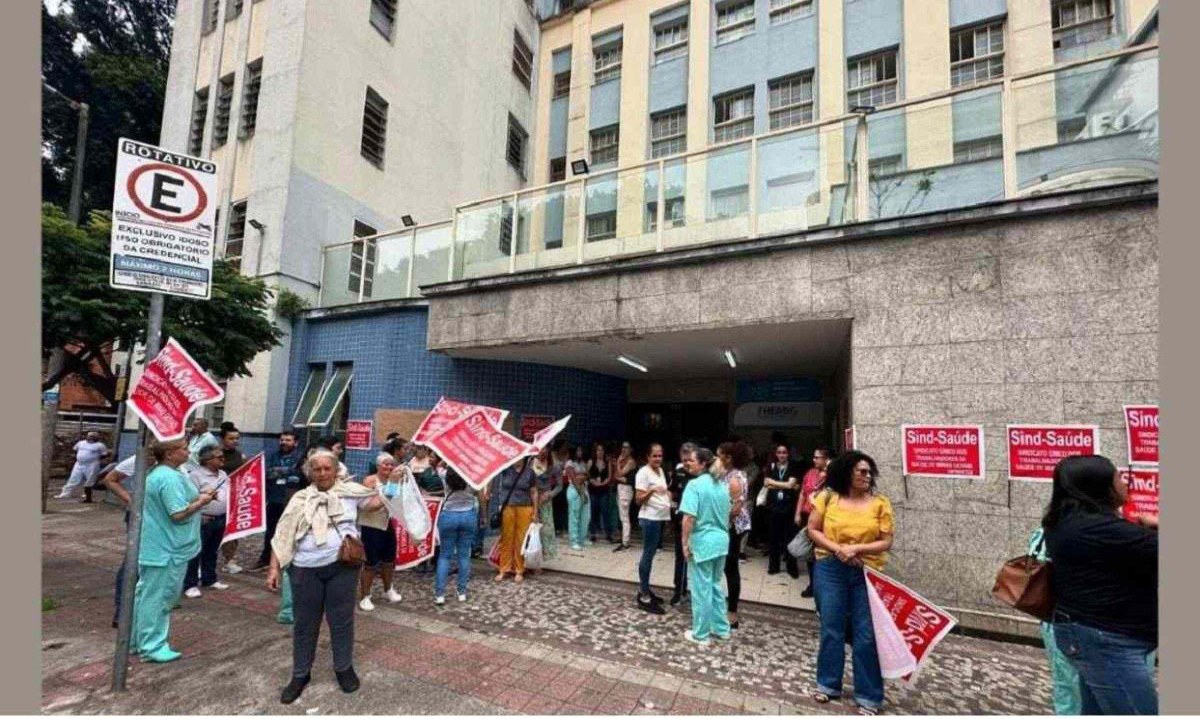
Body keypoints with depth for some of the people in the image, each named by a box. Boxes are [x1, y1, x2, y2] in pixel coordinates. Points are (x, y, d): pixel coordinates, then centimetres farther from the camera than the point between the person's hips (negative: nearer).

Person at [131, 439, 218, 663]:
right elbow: (179, 514, -27)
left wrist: (198, 496, 7)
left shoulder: (158, 473, 10)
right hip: (166, 549, -11)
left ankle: (139, 640, 33)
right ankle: (151, 647, 12)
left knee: (147, 594, 20)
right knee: (157, 597, 1)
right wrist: (201, 502, -13)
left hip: (155, 546, 11)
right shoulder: (169, 478, -25)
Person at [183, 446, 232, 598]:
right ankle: (190, 585, 9)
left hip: (220, 519, 7)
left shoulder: (223, 474, 12)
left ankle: (209, 580, 28)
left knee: (212, 552, 17)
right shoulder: (195, 475, -11)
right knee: (196, 552, 0)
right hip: (203, 520, -7)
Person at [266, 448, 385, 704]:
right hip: (306, 569, 1)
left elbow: (378, 500, -3)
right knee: (305, 623, 14)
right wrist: (274, 568, 0)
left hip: (342, 566, -1)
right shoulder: (300, 499, 5)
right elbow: (283, 536, 6)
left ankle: (344, 668, 30)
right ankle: (300, 674, 33)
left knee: (341, 620, 10)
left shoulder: (349, 490, 2)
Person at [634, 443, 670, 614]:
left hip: (661, 518, 8)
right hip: (650, 519, -8)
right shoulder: (643, 472, -12)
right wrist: (652, 490, -31)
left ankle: (644, 589, 24)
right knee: (648, 555, -5)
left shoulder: (660, 471, 13)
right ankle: (644, 598, 0)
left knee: (650, 554, 14)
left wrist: (668, 494, 9)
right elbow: (638, 500, -16)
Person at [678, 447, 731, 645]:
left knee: (701, 589, 5)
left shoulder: (695, 485, -17)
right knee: (715, 585, 21)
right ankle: (721, 628, 30)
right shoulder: (722, 486, 7)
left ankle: (701, 634, 17)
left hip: (702, 542, -7)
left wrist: (685, 542, -14)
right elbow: (727, 513, 15)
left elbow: (689, 517, -22)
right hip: (721, 541, 7)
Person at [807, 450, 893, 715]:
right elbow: (813, 530, 0)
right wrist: (838, 549, -13)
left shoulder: (880, 503, -2)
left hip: (867, 573, 0)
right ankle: (828, 684, 29)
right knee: (831, 629, 11)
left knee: (866, 635, 5)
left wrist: (856, 548, -16)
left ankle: (869, 696, 20)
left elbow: (886, 542, -3)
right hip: (830, 570, 0)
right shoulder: (827, 498, -2)